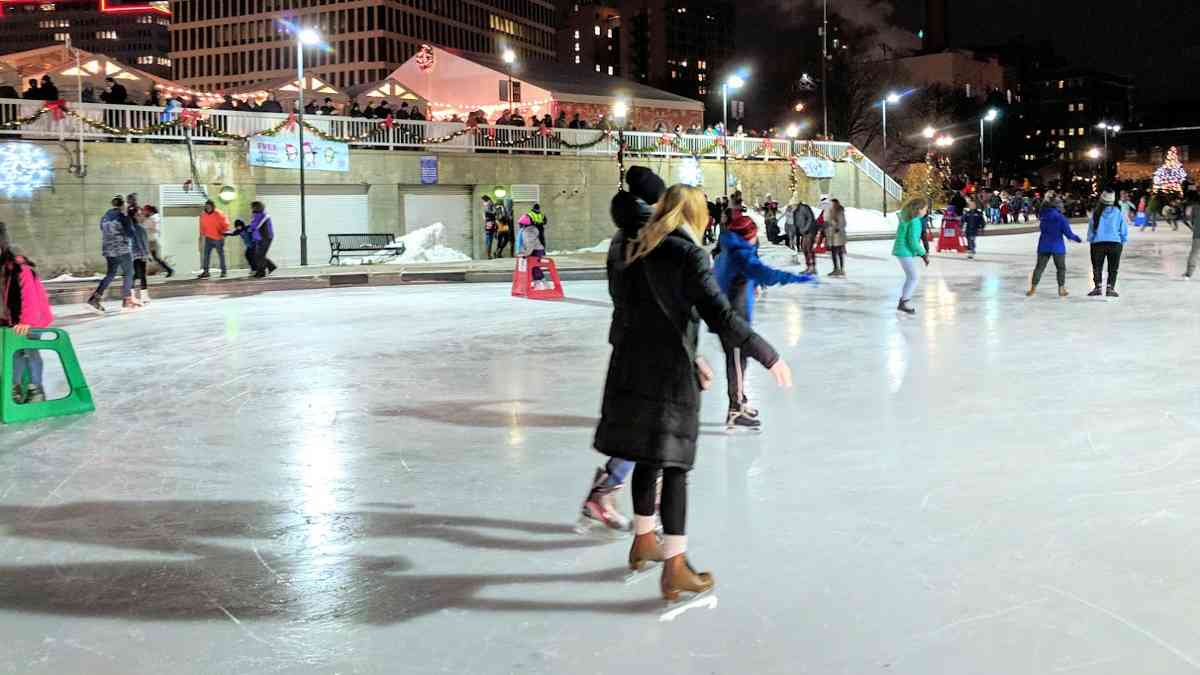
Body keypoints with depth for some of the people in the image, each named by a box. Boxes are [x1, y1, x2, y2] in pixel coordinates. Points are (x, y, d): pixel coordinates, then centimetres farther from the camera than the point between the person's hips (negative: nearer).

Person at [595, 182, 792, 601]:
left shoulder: (629, 253, 10)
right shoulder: (687, 255, -11)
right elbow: (721, 317, -16)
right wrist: (769, 357, -9)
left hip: (629, 368, 7)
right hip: (668, 374, -7)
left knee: (648, 459, 20)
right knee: (673, 466, 0)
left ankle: (643, 542, 35)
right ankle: (674, 568, 4)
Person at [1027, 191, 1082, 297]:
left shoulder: (1043, 215, -7)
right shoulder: (1060, 218, -17)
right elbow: (1068, 233, -14)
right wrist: (1077, 238, 3)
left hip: (1043, 246, 3)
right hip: (1057, 246, -3)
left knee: (1039, 267, 10)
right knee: (1061, 268, 12)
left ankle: (1033, 288, 8)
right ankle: (1061, 289, 15)